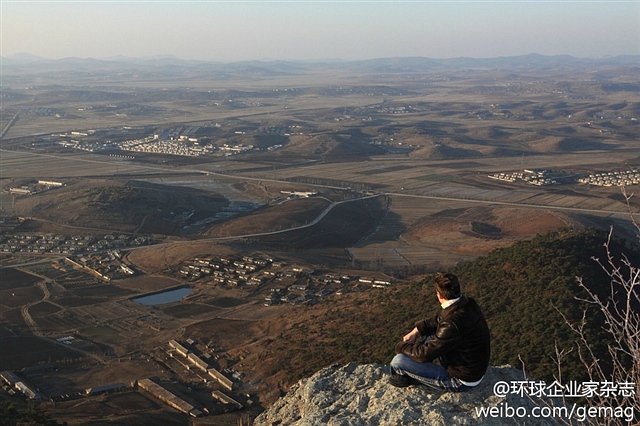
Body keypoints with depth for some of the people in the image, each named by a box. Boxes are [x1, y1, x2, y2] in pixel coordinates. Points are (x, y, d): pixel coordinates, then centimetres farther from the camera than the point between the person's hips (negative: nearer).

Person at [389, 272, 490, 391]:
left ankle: (404, 377, 22)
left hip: (460, 382, -9)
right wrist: (416, 331, 6)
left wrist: (402, 346, -5)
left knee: (398, 361, -13)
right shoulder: (468, 304, -5)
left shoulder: (453, 323, -33)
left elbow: (425, 354, -24)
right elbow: (439, 320, 15)